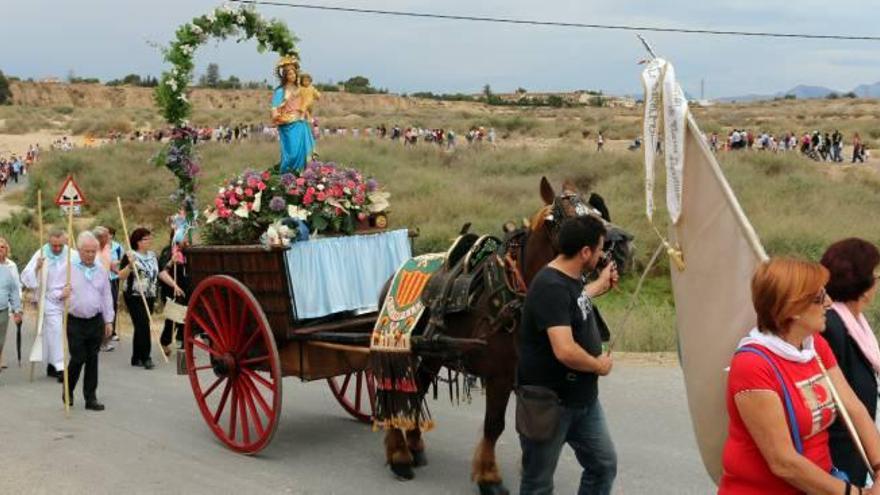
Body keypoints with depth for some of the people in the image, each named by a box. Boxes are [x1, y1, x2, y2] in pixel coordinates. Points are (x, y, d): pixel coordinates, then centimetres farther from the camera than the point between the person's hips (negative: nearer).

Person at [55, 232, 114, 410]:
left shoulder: (101, 270, 7)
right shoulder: (68, 268, -4)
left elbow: (106, 297, 13)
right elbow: (54, 292, -8)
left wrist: (109, 320, 11)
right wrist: (62, 295, -31)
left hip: (96, 321, 3)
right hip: (75, 322, -3)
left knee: (92, 359, 5)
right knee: (78, 358, -5)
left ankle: (90, 397, 12)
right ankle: (68, 391, 20)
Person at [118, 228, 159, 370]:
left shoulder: (152, 256, 10)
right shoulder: (130, 256, -9)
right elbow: (121, 276, -15)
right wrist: (130, 265, -30)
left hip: (149, 296, 6)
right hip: (134, 296, -6)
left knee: (140, 327, 10)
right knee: (143, 326, -12)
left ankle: (136, 358, 17)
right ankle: (145, 358, -7)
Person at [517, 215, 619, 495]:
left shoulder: (570, 278, 4)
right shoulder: (551, 287, -27)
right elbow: (565, 351, -36)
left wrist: (600, 286, 36)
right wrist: (599, 365, -19)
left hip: (584, 399, 9)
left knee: (604, 465, 16)